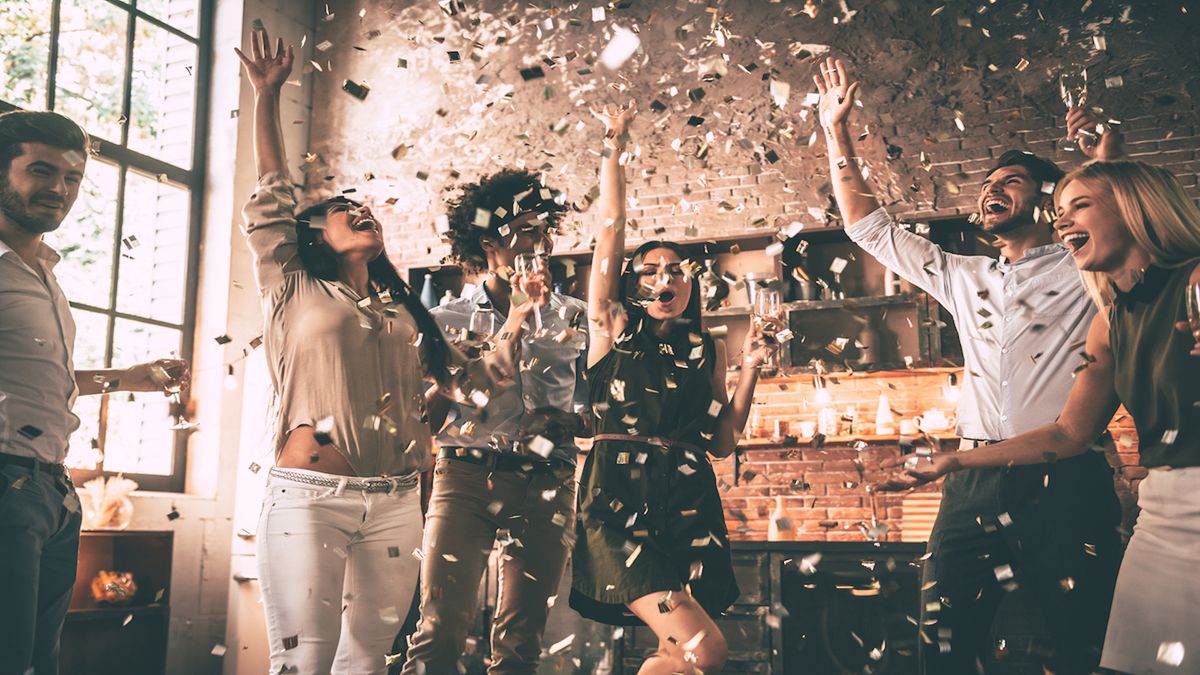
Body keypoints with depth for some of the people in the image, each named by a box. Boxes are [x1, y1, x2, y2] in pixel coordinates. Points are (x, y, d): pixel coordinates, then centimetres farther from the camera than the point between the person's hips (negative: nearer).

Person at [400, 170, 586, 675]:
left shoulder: (568, 315, 12)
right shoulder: (448, 319, 10)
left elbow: (562, 396, 2)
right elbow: (430, 406, -3)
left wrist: (534, 316, -3)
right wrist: (514, 321, -6)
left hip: (543, 485, 1)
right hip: (465, 475, -1)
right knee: (439, 630, -9)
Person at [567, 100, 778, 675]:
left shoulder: (707, 348, 17)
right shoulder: (613, 327, 9)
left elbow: (723, 441, 13)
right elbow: (610, 229, 4)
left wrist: (751, 366, 8)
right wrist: (614, 147, 6)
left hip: (689, 508, 4)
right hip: (618, 503, -4)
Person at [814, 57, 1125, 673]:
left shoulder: (1086, 268, 8)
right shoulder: (962, 276, 20)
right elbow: (868, 225, 23)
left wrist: (1108, 157, -20)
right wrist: (836, 132, 20)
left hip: (1066, 483, -4)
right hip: (975, 483, 4)